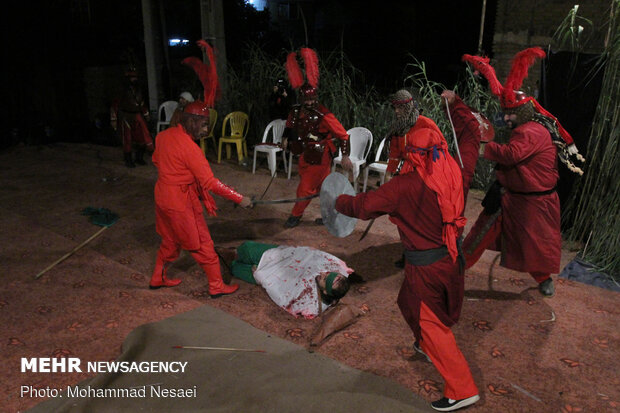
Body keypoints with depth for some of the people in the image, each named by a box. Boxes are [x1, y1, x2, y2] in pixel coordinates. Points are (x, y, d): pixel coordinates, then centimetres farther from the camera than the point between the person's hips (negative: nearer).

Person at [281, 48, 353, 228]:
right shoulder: (296, 111, -2)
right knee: (324, 187, 16)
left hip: (319, 158, -6)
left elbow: (343, 135, -17)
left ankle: (296, 215, 22)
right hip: (305, 155, 6)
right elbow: (290, 125, 22)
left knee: (305, 189, 1)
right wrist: (286, 138, 7)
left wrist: (345, 156, -21)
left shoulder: (324, 115, -21)